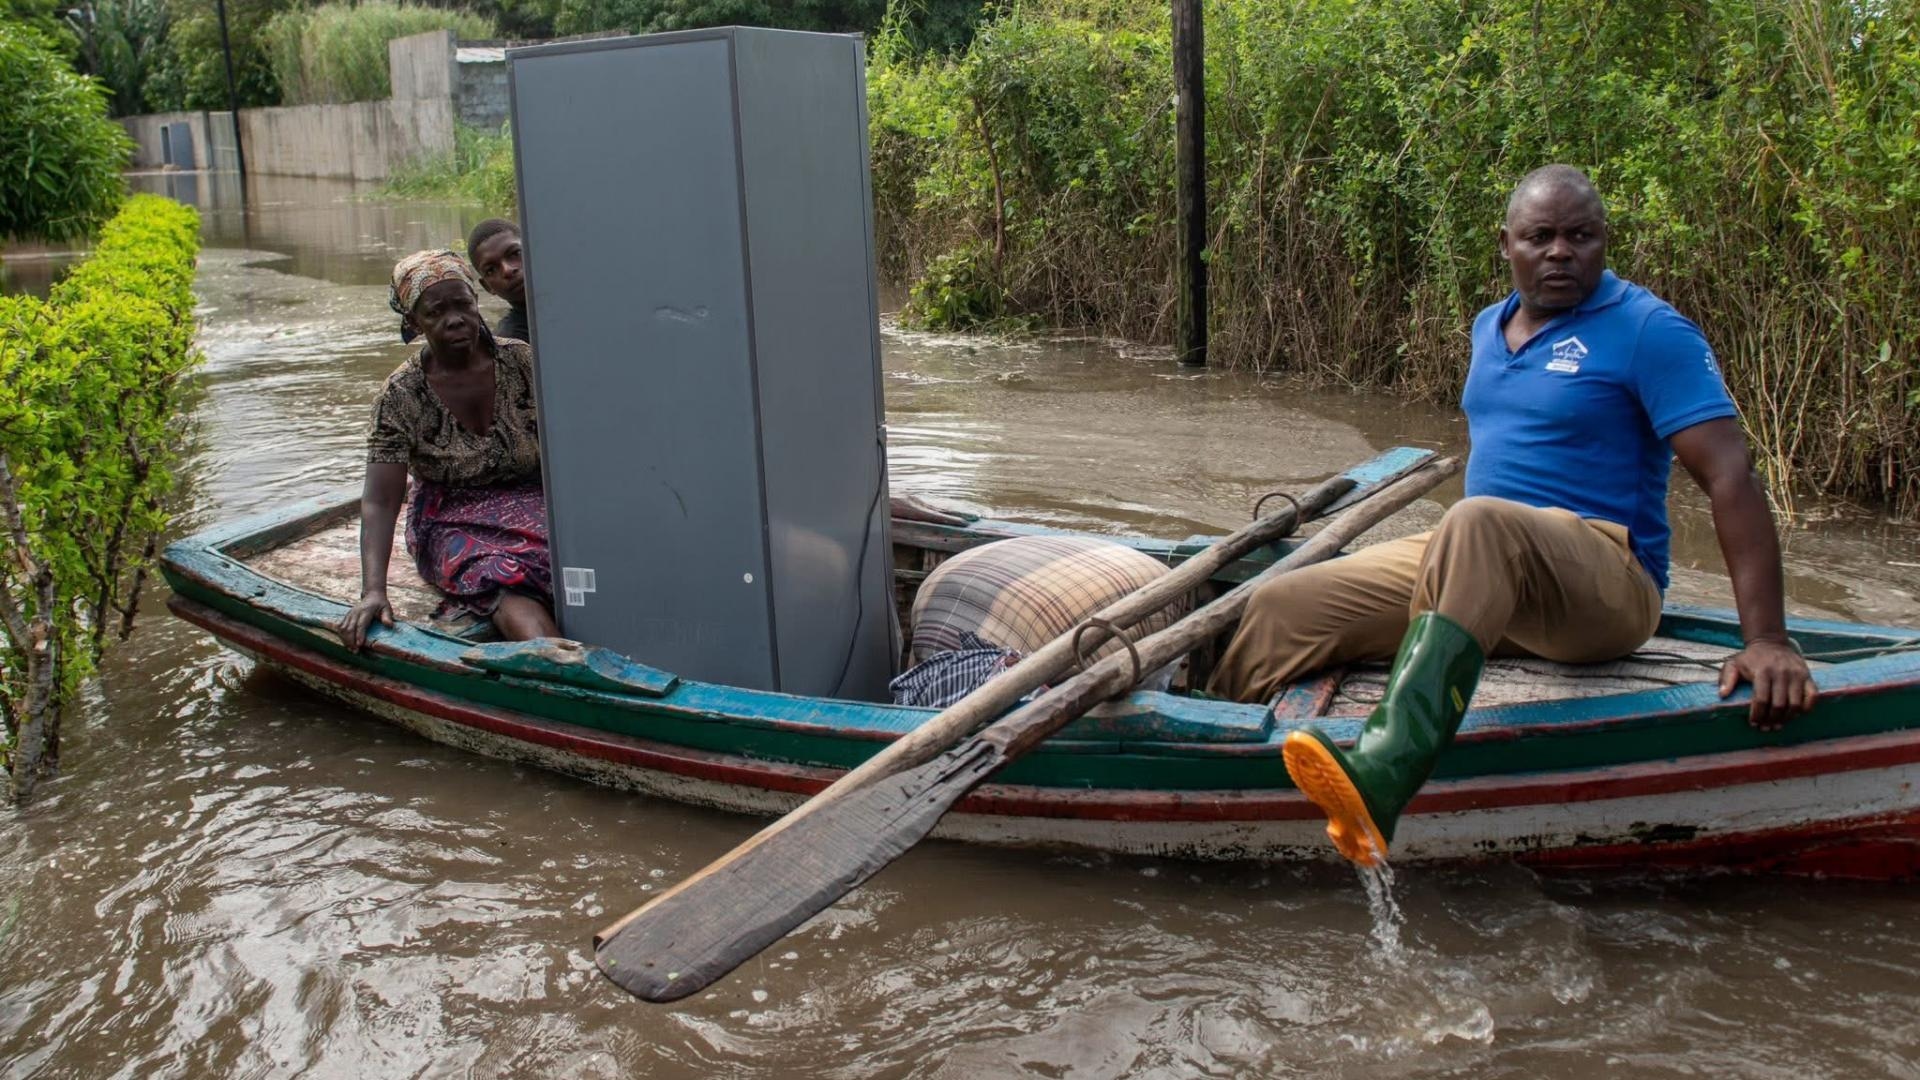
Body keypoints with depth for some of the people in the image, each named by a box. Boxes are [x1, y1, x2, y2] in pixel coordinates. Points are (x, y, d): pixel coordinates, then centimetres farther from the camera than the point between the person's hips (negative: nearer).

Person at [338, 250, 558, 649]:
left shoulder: (521, 362, -2)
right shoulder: (401, 396, -6)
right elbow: (379, 502, -10)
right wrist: (373, 590, -24)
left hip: (529, 505, 2)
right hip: (453, 524, -2)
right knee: (507, 579, -37)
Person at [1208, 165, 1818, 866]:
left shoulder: (1648, 331, -5)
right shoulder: (1490, 328, 16)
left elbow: (1731, 480, -13)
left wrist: (1766, 641, -21)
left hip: (1605, 586, -7)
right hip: (1477, 569, 7)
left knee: (1480, 525, -40)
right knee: (1281, 611, -10)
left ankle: (1380, 782, -56)